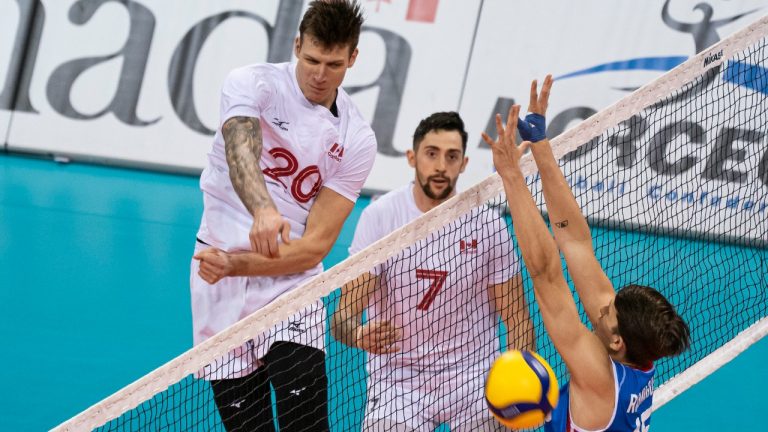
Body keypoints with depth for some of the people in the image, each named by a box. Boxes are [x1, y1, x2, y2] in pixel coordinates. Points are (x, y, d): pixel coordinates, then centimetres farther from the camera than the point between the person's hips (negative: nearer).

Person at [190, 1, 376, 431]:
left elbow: (314, 246, -7)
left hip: (289, 280, 0)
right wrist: (262, 210, -49)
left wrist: (232, 264, -20)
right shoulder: (253, 84, -6)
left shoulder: (356, 139, -3)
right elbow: (240, 153, -27)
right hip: (219, 282, 0)